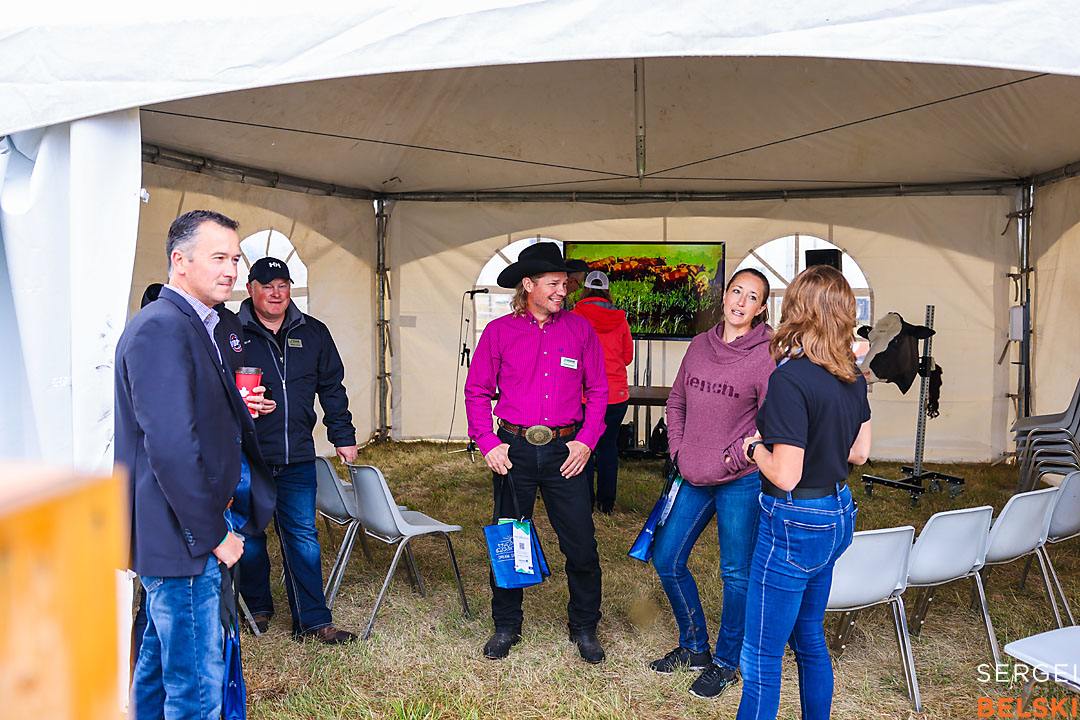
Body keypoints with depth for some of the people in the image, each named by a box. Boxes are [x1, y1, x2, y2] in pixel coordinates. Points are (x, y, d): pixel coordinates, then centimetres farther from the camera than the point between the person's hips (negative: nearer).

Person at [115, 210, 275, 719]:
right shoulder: (161, 327, -20)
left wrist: (237, 410, 8)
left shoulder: (198, 326, 13)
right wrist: (213, 533, -19)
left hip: (188, 529, 11)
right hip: (181, 538, -11)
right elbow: (171, 446, -25)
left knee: (163, 651, 24)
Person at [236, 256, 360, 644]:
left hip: (297, 456, 2)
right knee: (250, 536, 12)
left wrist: (343, 436, 12)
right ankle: (258, 608, 32)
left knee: (302, 536, 5)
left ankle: (313, 620, 12)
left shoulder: (313, 333, 8)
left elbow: (332, 388, 15)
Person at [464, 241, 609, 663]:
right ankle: (506, 626, 28)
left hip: (565, 450, 1)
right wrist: (488, 443, -5)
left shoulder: (579, 329, 5)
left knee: (581, 545, 2)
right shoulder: (499, 331, 2)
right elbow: (477, 391, 5)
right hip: (514, 449, 0)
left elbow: (597, 391, 8)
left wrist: (587, 440, -3)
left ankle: (584, 627, 23)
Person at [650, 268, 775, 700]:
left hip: (742, 480, -6)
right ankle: (694, 647, 32)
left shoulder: (767, 356, -12)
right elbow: (677, 400, 16)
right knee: (666, 560, 12)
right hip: (693, 478, 6)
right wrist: (677, 450, 6)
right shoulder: (700, 345, 6)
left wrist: (731, 460, -12)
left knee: (736, 573, 6)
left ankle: (725, 663, 26)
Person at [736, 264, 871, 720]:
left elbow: (785, 476, -23)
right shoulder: (852, 377, 3)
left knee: (761, 656, 4)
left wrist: (755, 447, -6)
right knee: (809, 637, 24)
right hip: (838, 513, 9)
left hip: (796, 523, -9)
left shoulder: (789, 379, -22)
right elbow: (859, 453, 12)